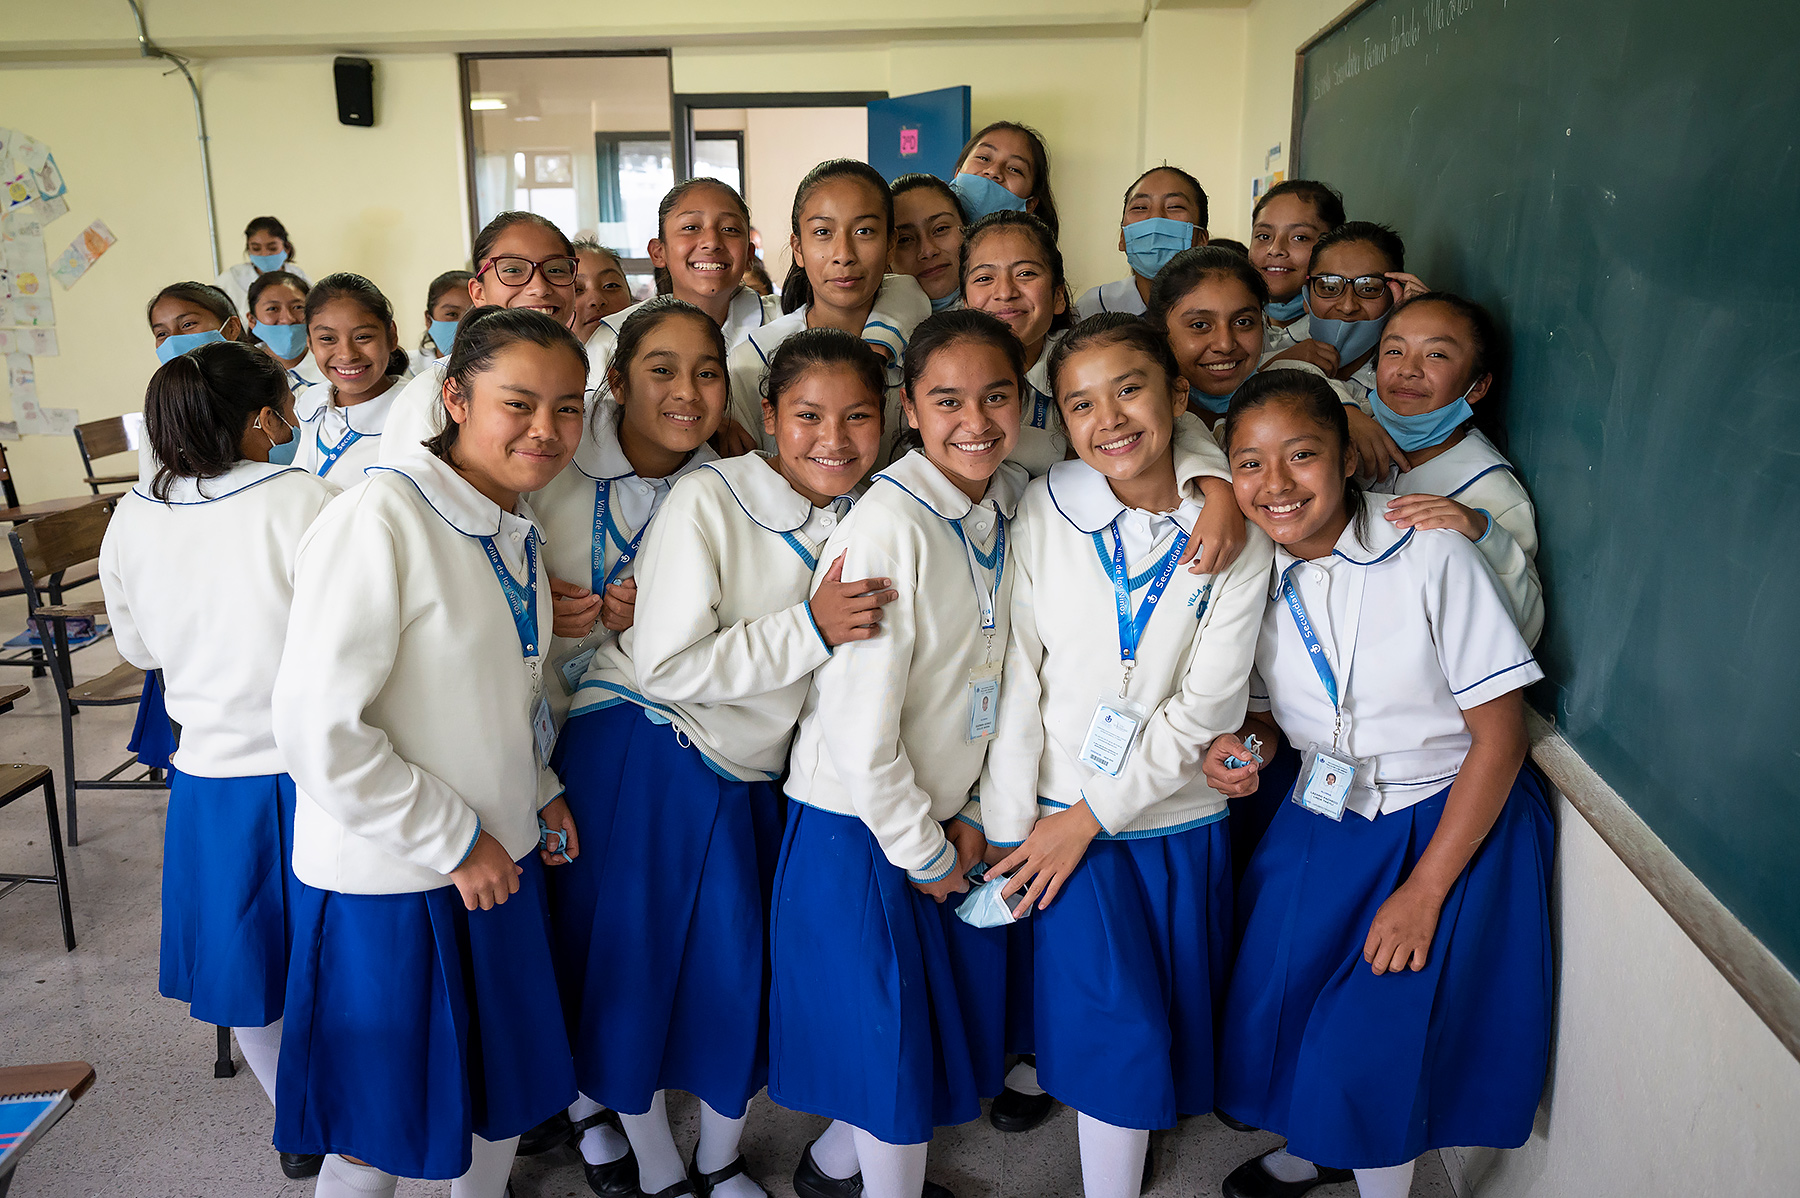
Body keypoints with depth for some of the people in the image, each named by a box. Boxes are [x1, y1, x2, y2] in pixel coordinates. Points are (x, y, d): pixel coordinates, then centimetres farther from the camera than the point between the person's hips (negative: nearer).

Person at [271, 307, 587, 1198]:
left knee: (503, 1096, 22)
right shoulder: (378, 519, -20)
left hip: (498, 860, 7)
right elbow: (318, 731, -23)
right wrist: (453, 841, -16)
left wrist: (539, 791, 8)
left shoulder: (517, 525, 6)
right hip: (386, 885, -7)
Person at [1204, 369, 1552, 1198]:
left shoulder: (1430, 554, -19)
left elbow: (1499, 735, -15)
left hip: (1455, 822, -4)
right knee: (1276, 1002, 6)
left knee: (1378, 1035, -6)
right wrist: (1239, 746, -14)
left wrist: (1424, 891, -17)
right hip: (1322, 823, 5)